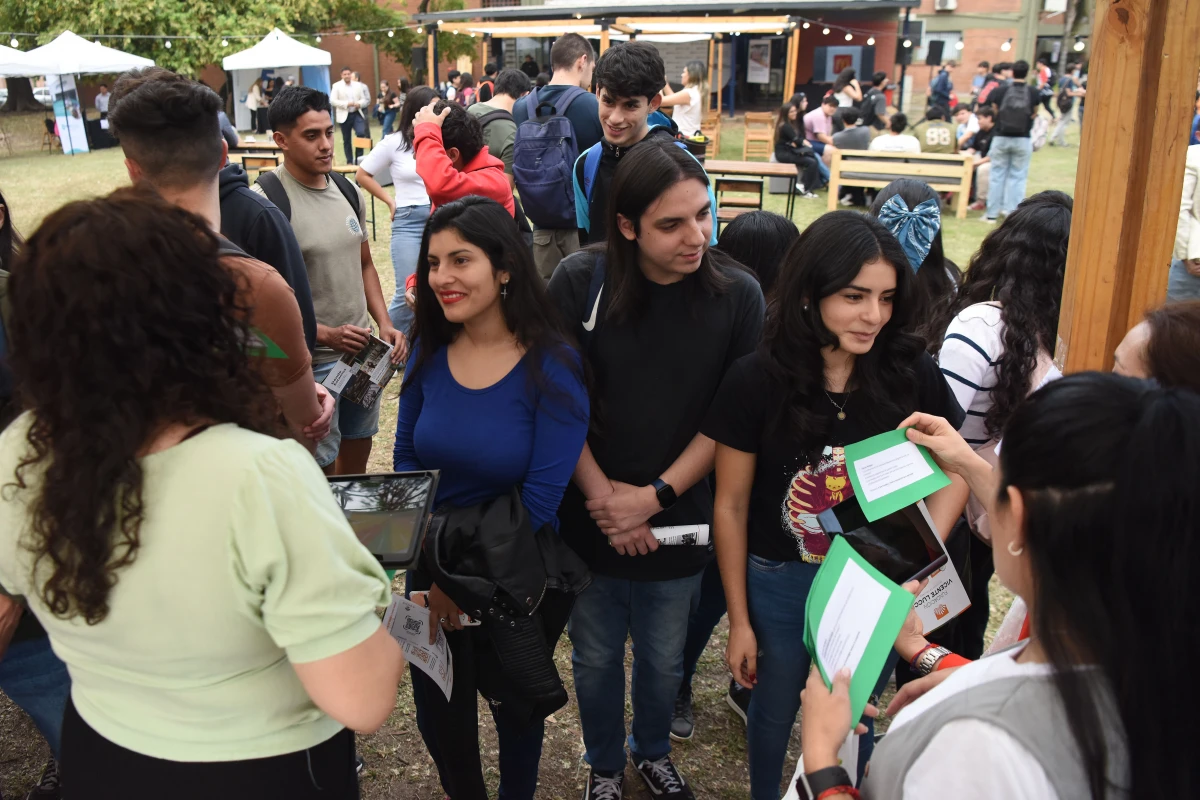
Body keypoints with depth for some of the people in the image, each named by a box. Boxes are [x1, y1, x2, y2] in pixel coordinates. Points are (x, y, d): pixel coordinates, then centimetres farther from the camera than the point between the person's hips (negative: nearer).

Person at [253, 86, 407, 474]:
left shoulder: (347, 191, 7)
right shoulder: (267, 199, -15)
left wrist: (384, 323, 3)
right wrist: (325, 335, -22)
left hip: (362, 352, 7)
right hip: (310, 362, -7)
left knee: (356, 463, 19)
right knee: (319, 471, 0)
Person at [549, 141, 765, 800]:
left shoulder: (737, 296, -11)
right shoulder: (579, 282, -13)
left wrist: (654, 496, -14)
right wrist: (602, 495, -14)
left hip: (679, 521, 1)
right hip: (589, 518, 0)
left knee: (663, 658, 21)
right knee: (595, 657, 18)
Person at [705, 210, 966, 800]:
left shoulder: (910, 373, -15)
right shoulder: (757, 380, -19)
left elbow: (954, 470, 1)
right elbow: (731, 505, -10)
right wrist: (739, 620, -4)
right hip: (780, 582, -1)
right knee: (775, 712, 23)